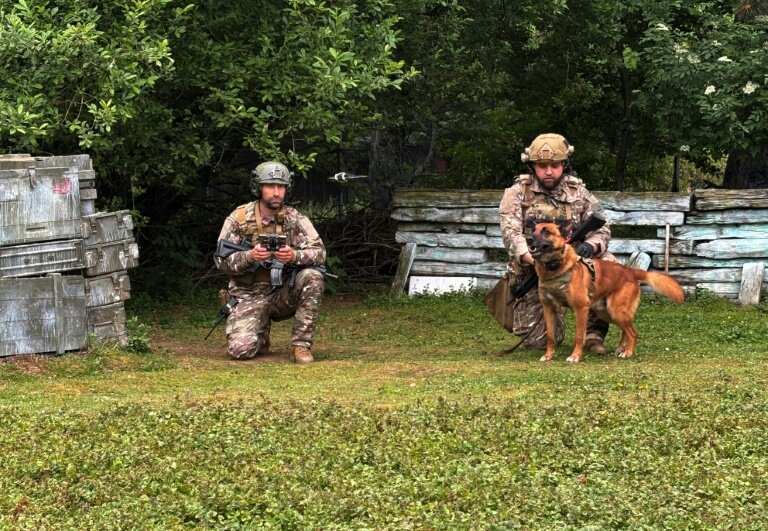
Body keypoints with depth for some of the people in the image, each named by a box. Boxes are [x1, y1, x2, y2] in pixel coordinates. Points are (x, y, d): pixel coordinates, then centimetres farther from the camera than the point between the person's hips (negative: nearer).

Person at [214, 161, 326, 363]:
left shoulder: (294, 219, -3)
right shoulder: (239, 219, -6)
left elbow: (319, 252, -11)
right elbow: (222, 261, -7)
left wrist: (295, 255, -33)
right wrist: (249, 257, -27)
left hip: (284, 292, 2)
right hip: (250, 295, -2)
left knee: (312, 277, -28)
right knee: (241, 349, -24)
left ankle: (301, 345, -17)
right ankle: (260, 337, 15)